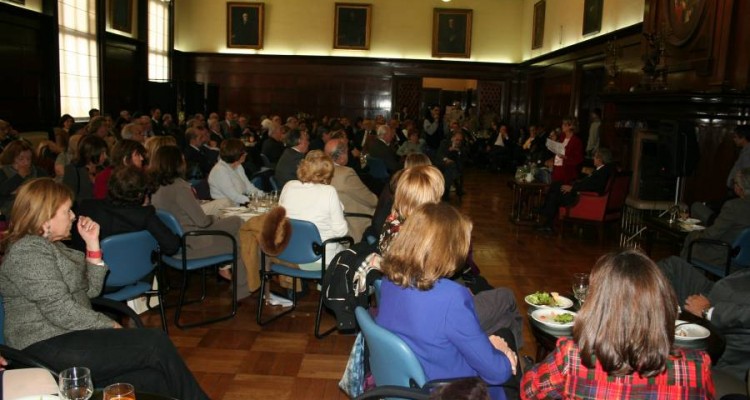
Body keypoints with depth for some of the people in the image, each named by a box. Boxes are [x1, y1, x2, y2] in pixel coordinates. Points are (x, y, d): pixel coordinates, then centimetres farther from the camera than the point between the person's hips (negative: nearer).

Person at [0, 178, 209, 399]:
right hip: (49, 348, -8)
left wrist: (92, 243, 5)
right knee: (157, 344, -17)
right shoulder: (27, 251, -13)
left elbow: (91, 289, 13)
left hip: (67, 337, 9)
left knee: (153, 378, -16)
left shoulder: (51, 246, 17)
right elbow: (63, 312, -20)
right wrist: (111, 326, -11)